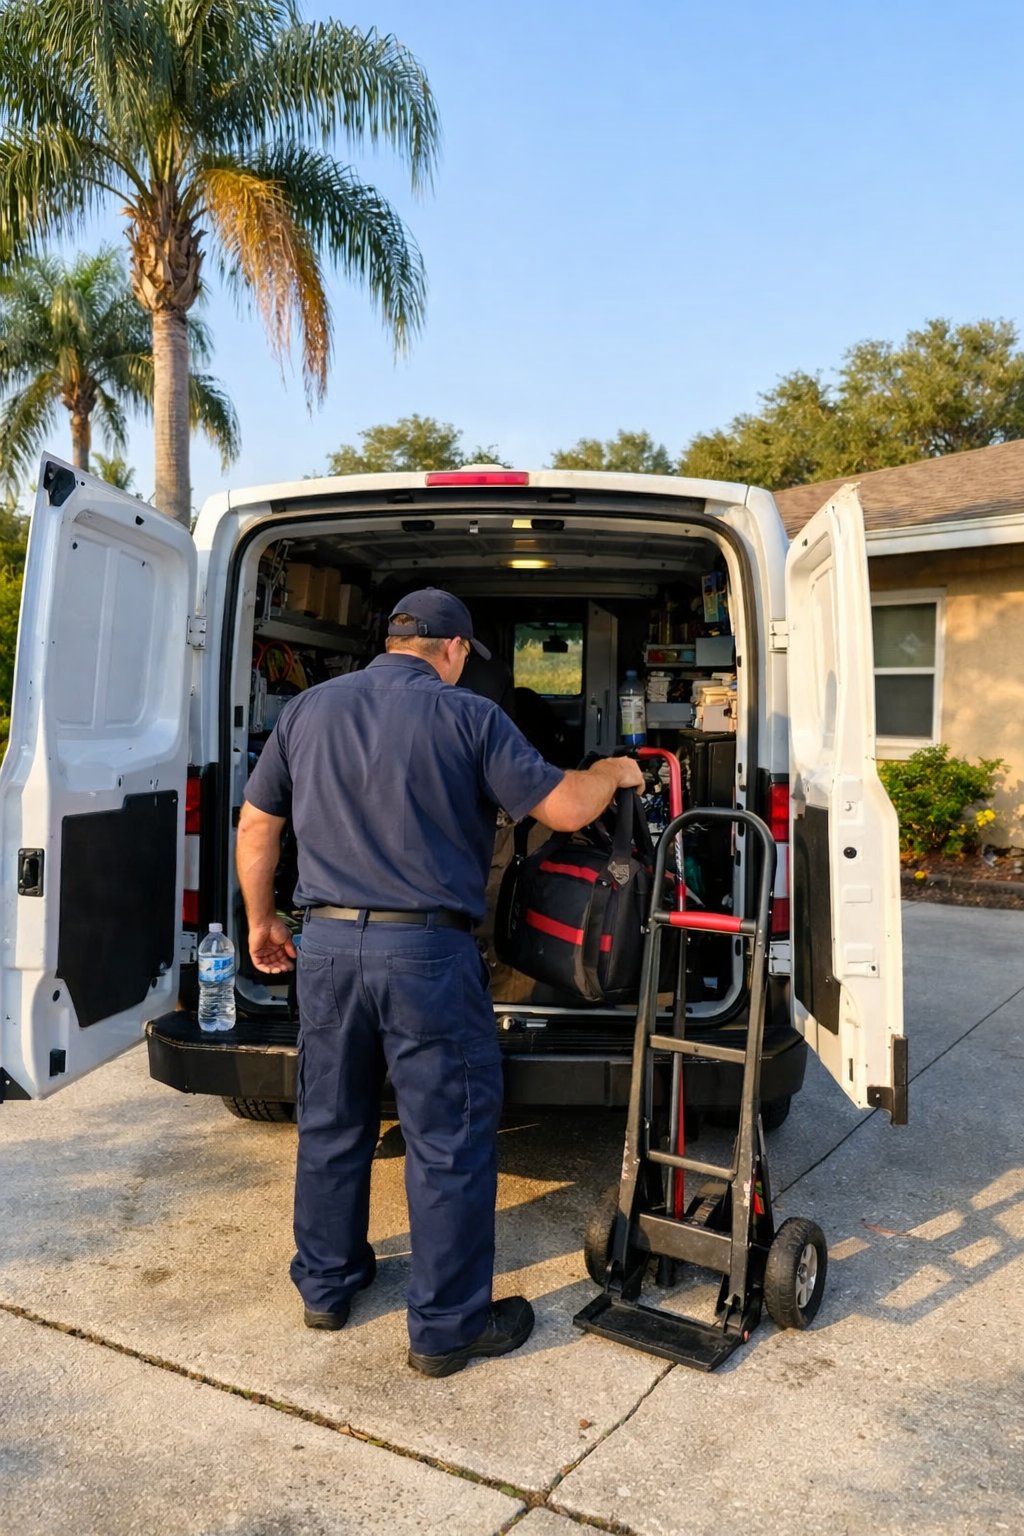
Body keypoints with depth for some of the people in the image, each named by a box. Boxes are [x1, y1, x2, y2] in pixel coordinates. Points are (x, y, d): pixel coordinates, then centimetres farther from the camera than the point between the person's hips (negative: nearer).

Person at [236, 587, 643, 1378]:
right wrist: (615, 771, 12)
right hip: (427, 953, -5)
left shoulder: (309, 710, 8)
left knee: (332, 1125, 20)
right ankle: (447, 1326, 20)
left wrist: (262, 920, 24)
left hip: (326, 943, 6)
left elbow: (256, 825, 12)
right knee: (451, 1141, 8)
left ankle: (326, 1284, 38)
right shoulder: (467, 716, -7)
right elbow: (565, 809, -8)